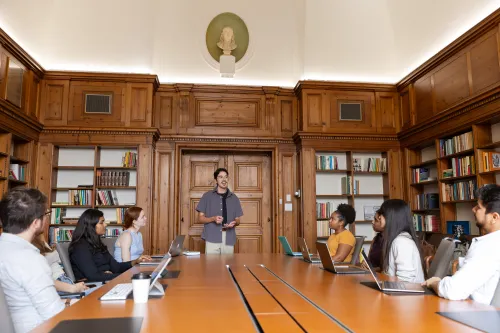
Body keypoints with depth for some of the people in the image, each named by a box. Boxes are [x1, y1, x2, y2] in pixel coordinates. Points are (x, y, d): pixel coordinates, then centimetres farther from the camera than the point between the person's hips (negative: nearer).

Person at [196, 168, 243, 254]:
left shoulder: (234, 198, 12)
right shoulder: (207, 196, 4)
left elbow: (238, 220, 15)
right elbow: (200, 218, 4)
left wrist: (234, 223, -8)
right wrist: (213, 219, -14)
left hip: (229, 240, 2)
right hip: (212, 239, -2)